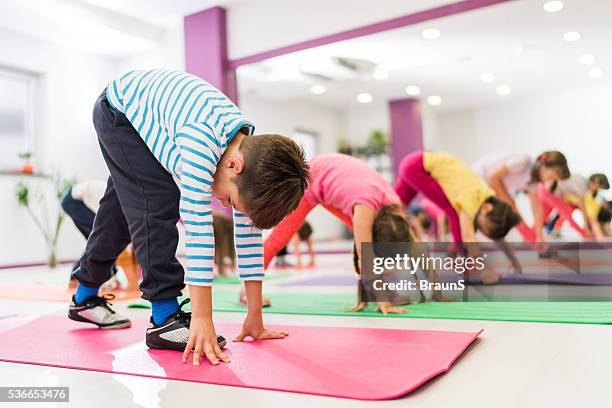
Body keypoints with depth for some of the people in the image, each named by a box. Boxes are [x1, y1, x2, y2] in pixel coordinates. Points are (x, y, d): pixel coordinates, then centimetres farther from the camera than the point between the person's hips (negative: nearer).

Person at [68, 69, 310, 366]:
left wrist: (255, 316, -16)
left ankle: (85, 297, 36)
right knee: (159, 204, -23)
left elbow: (249, 232, -19)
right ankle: (165, 319, -16)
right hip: (118, 108, -7)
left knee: (122, 209, 16)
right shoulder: (200, 141, -44)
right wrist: (202, 318, -43)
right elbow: (198, 225, -46)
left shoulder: (253, 156, -23)